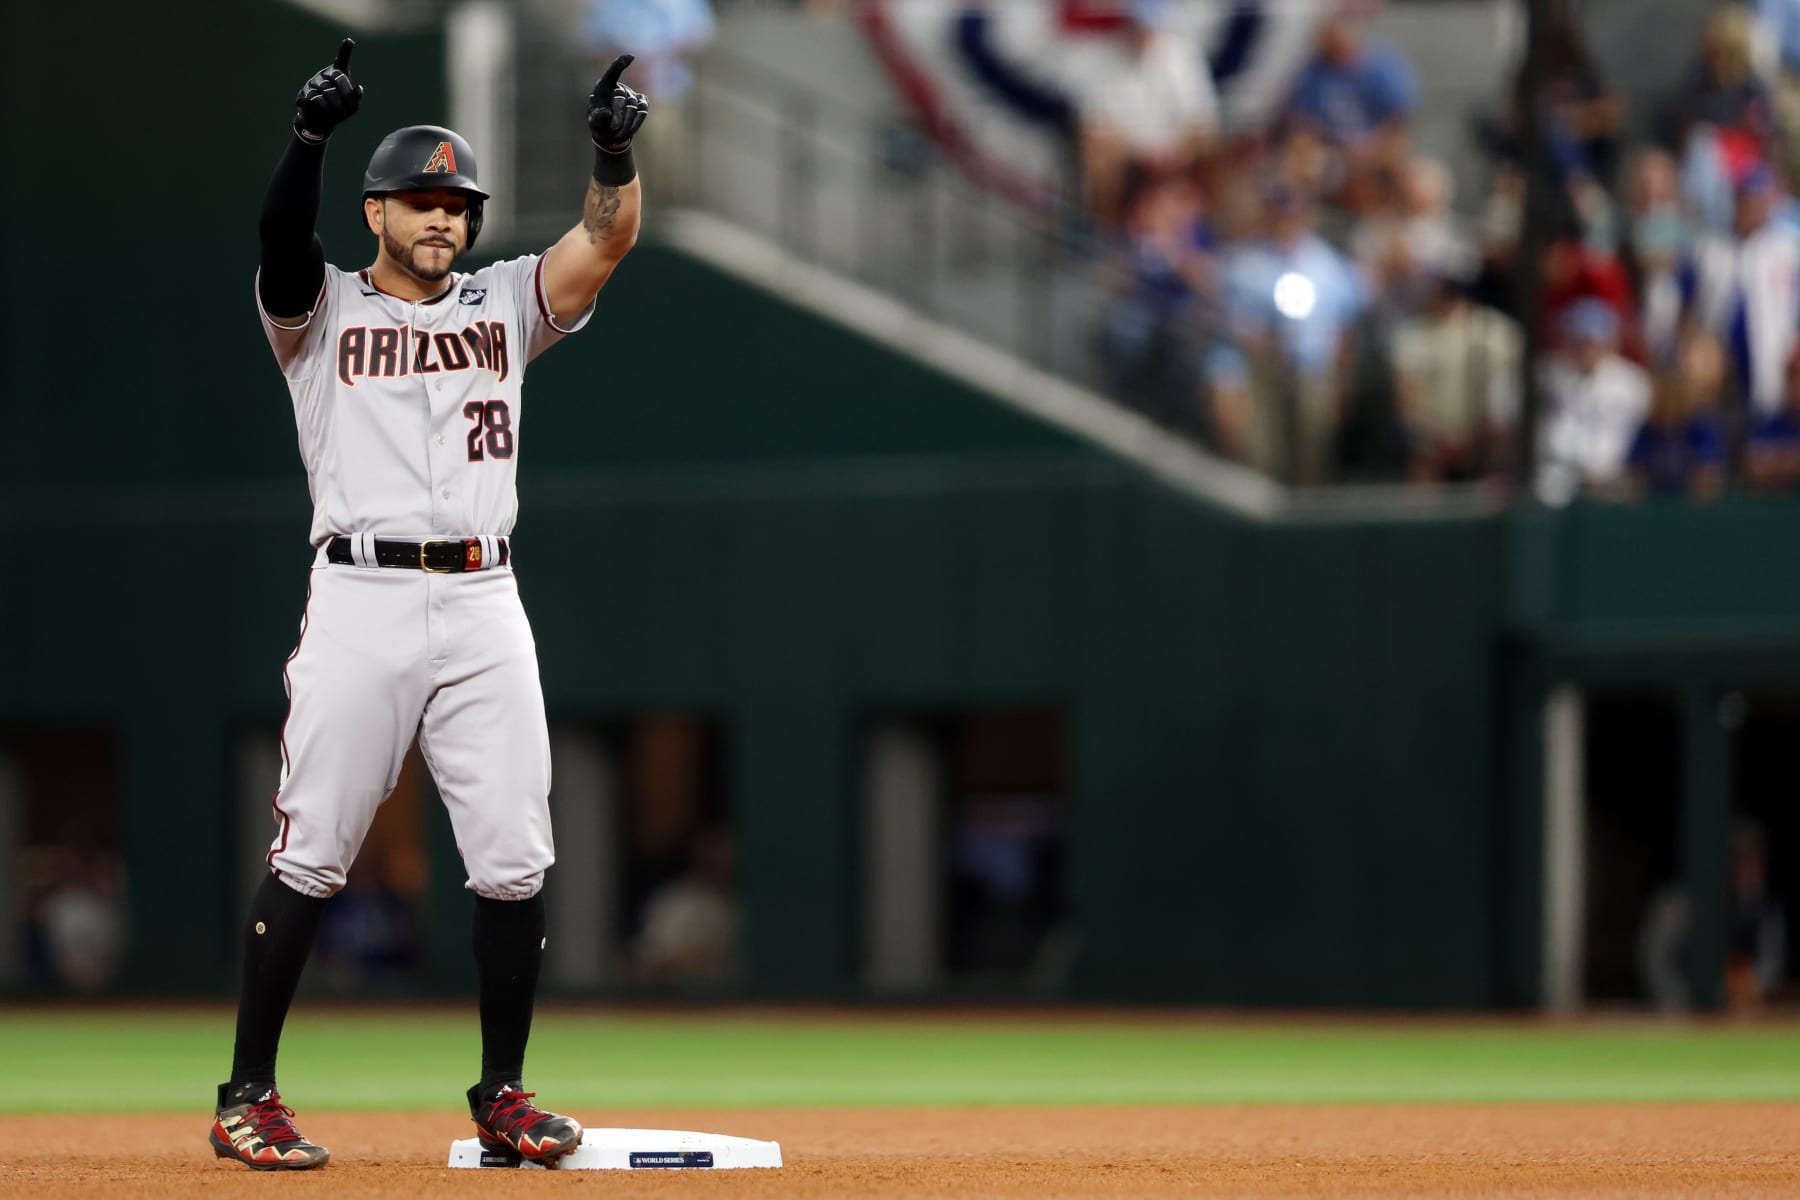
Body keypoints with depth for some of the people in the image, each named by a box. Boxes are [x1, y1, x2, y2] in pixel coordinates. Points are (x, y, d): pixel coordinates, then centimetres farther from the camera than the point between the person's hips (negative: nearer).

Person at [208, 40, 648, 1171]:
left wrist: (616, 151, -18)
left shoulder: (505, 306, 16)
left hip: (485, 607, 3)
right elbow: (283, 242, -13)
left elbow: (609, 238, 2)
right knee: (310, 856, -4)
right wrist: (310, 134, -30)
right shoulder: (322, 311, 8)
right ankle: (248, 1096, 3)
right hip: (361, 600, -3)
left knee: (514, 861, 0)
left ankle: (503, 1093, 11)